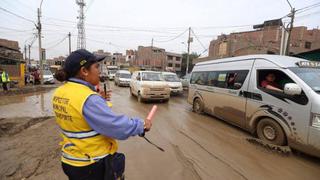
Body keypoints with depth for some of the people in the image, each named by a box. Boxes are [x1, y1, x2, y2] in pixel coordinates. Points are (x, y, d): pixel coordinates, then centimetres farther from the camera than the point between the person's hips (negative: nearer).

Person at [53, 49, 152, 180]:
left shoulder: (59, 93, -3)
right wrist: (142, 125, -15)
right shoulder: (89, 99, -30)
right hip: (94, 165, -7)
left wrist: (98, 99, 6)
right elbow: (118, 127, -28)